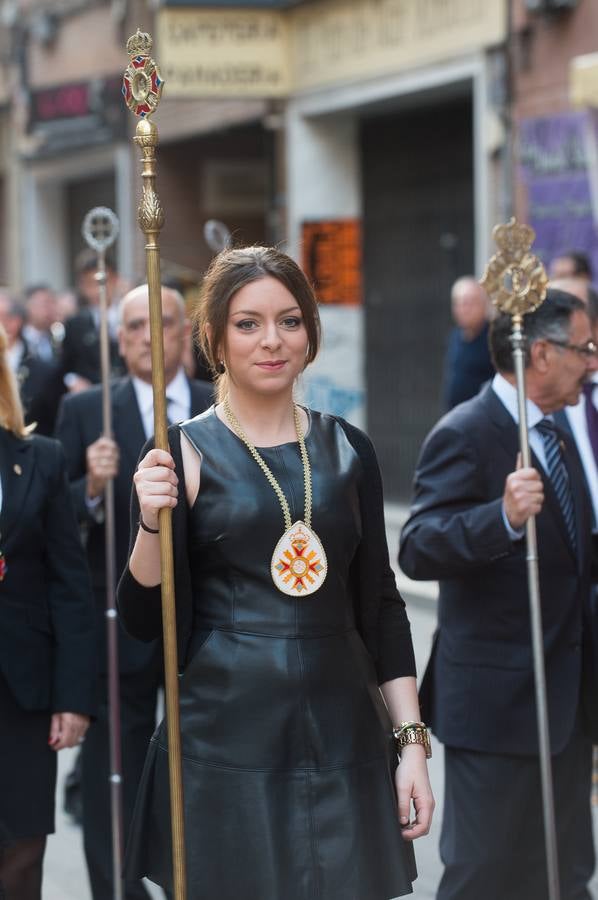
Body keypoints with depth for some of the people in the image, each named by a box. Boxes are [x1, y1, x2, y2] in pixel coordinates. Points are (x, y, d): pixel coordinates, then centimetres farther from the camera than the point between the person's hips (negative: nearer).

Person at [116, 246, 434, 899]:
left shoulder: (347, 450, 7)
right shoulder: (182, 453, -3)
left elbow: (380, 604, 11)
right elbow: (145, 621, -4)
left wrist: (411, 740, 5)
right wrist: (152, 522, -21)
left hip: (342, 739, 3)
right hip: (225, 742, -3)